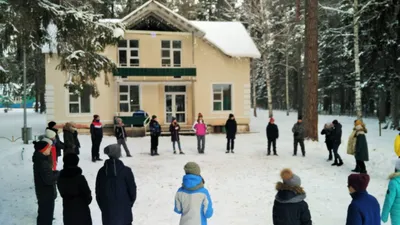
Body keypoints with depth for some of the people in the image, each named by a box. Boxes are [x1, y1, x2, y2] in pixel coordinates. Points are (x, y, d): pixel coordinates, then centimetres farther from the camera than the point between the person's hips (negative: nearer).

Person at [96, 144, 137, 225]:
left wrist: (102, 206, 17)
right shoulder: (125, 170, -13)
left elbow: (98, 191, 6)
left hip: (107, 208, 3)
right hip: (123, 208, -3)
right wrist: (130, 202, 11)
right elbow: (132, 188, -7)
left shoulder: (102, 171, -1)